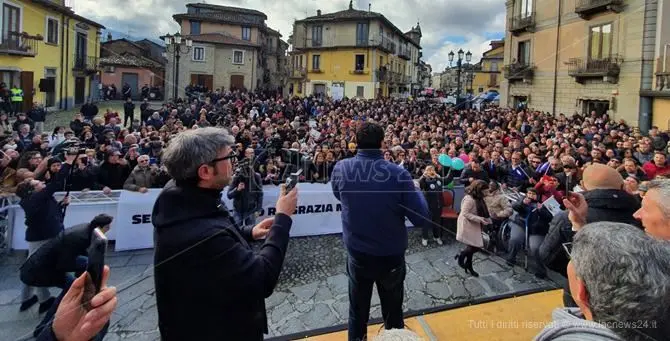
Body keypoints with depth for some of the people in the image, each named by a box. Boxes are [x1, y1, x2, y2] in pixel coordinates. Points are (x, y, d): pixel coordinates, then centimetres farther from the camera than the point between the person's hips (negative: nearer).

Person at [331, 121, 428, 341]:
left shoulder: (341, 169, -11)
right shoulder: (398, 173, -19)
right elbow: (421, 218, -15)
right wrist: (416, 190, 1)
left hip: (357, 255, 2)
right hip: (391, 256, -1)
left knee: (357, 313, 21)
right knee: (393, 313, 20)